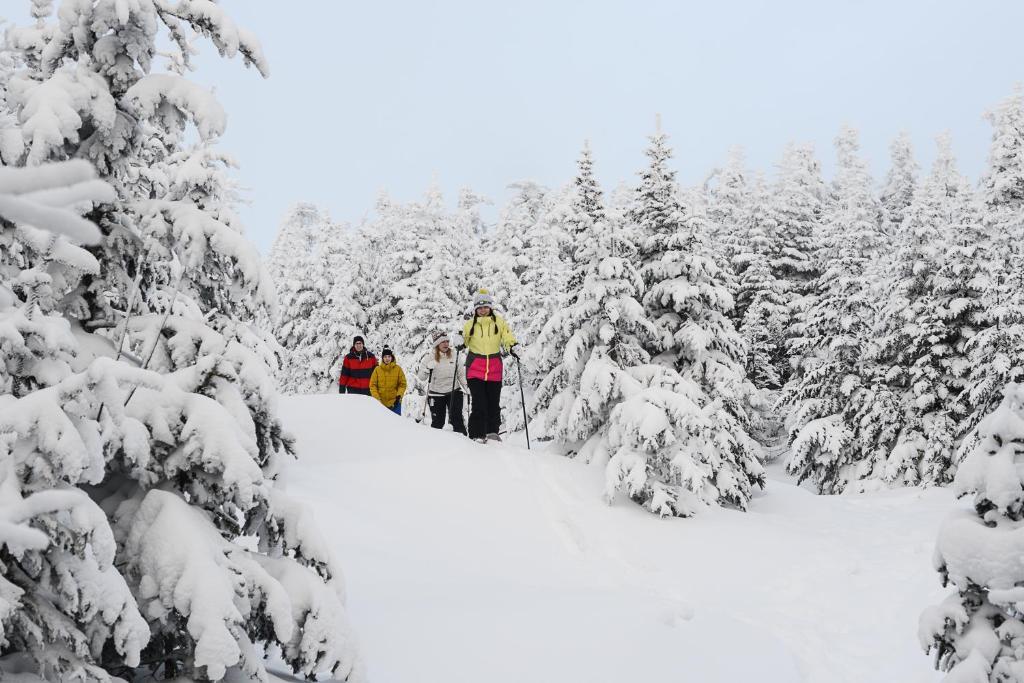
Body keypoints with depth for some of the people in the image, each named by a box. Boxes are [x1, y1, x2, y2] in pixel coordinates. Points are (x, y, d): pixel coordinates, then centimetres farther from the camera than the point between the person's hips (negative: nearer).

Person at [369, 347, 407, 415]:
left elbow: (402, 384, 3)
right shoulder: (377, 369, 1)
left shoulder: (398, 369, 1)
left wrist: (399, 396, -10)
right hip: (380, 403, 1)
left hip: (394, 402, 0)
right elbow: (373, 385, 2)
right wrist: (376, 398, -8)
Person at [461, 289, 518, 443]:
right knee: (479, 403, -8)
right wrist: (460, 342, -8)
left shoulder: (499, 322, 7)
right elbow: (465, 341, 14)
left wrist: (512, 346, -17)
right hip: (475, 368, -1)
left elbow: (507, 337, 3)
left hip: (494, 368, 1)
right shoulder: (470, 324, 7)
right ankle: (477, 435, -2)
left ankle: (492, 432, 20)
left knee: (494, 402, 6)